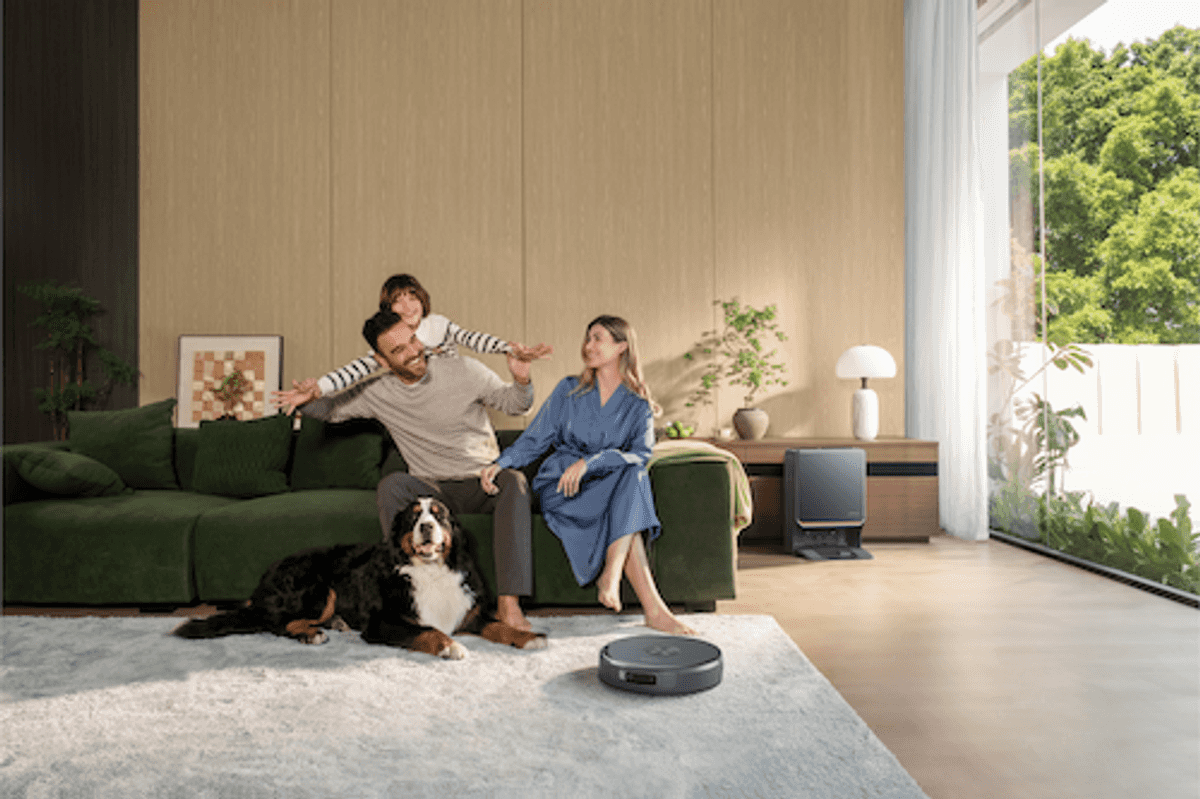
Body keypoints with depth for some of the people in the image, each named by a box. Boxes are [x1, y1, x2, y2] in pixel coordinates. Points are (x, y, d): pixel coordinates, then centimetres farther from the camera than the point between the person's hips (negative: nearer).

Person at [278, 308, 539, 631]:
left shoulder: (464, 371, -6)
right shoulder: (378, 392, 0)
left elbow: (514, 404, 2)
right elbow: (333, 409, 13)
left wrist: (521, 380, -20)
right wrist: (309, 400, -10)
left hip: (484, 484, -1)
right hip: (433, 489, 1)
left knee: (514, 482, -34)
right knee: (392, 485, -29)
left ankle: (508, 603, -38)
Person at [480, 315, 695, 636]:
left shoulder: (638, 405, 6)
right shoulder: (569, 390, 8)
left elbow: (641, 454, -10)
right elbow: (534, 440, 6)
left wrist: (589, 462, -25)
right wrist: (501, 463, -14)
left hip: (611, 485, 1)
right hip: (561, 488, -1)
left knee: (633, 475, -33)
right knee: (621, 511, -30)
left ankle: (610, 575, -35)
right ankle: (653, 608, -34)